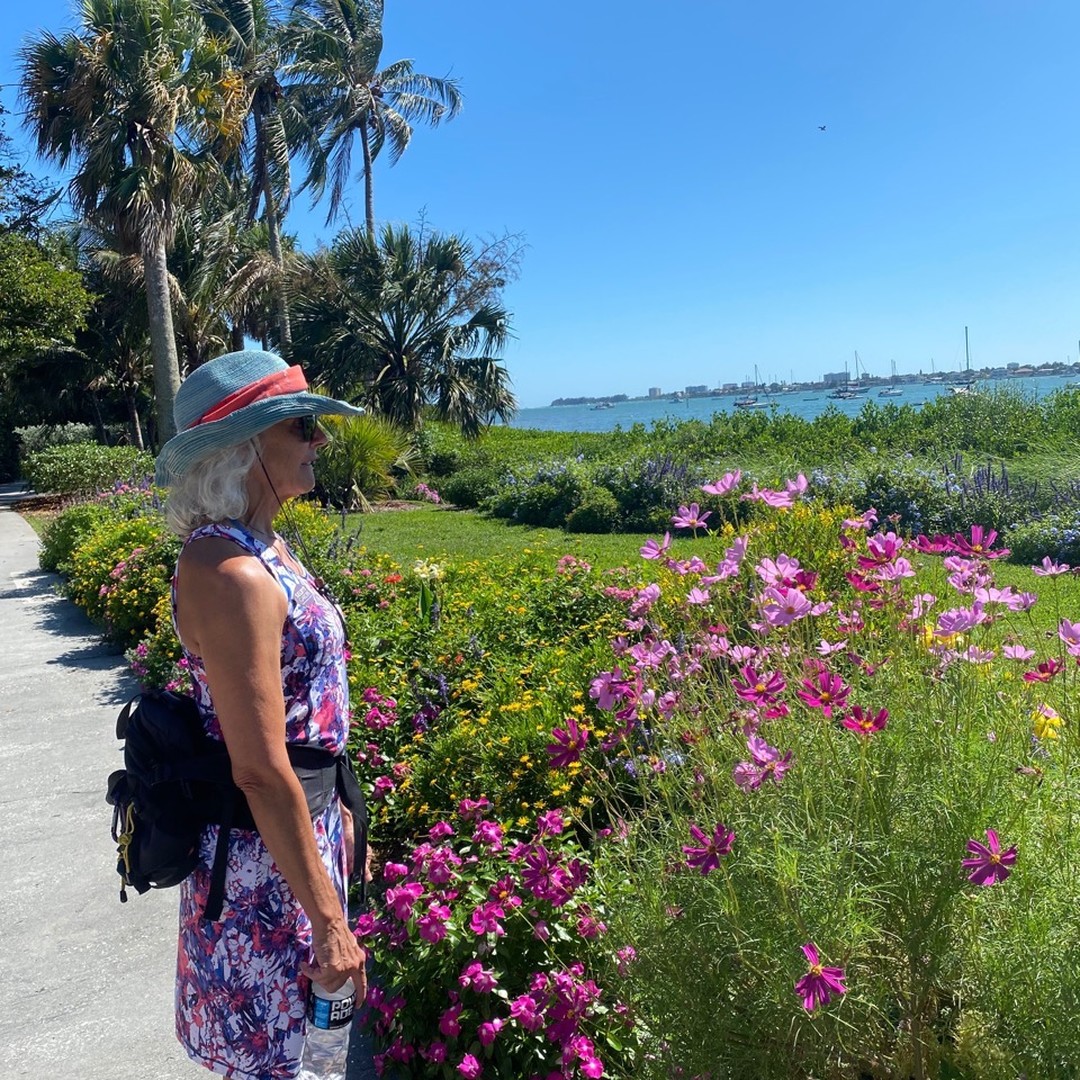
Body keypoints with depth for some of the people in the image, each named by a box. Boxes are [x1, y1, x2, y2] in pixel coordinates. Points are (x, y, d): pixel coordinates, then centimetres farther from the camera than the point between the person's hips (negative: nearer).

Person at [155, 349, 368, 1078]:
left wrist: (335, 808, 19)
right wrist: (328, 919, -21)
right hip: (263, 857, -8)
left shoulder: (265, 546, 3)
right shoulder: (229, 575, -26)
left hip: (302, 828, 9)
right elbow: (260, 770, -26)